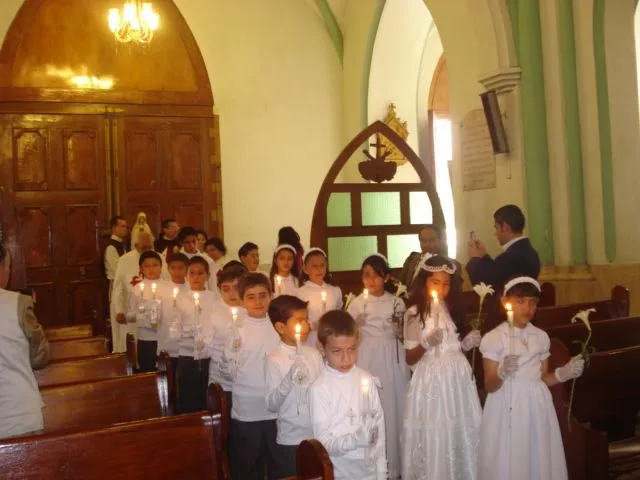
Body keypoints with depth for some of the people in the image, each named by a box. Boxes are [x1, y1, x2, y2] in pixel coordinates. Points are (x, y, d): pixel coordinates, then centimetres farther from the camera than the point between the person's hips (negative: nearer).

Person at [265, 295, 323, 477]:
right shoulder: (274, 359, -10)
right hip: (291, 439, -4)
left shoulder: (314, 354, 2)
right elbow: (272, 405, -13)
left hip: (319, 436, 4)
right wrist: (288, 380, -27)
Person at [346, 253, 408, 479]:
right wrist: (356, 323, -17)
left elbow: (403, 335, 10)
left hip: (392, 359, 1)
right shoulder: (357, 302, 1)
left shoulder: (397, 303, 4)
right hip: (367, 359, -1)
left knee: (393, 407, 4)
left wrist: (399, 327, -10)